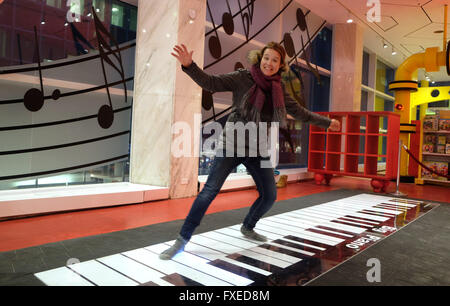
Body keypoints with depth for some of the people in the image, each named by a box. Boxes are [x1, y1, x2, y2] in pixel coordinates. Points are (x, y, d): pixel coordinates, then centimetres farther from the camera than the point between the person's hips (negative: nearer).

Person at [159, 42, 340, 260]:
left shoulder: (279, 91, 7)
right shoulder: (242, 78, -6)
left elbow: (301, 113, 18)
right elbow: (210, 83, -14)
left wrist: (327, 122, 24)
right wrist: (189, 65, -30)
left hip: (259, 151, 5)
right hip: (232, 145, -5)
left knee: (269, 195, 8)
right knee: (209, 191, -10)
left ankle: (247, 228, 35)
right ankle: (182, 240, 0)